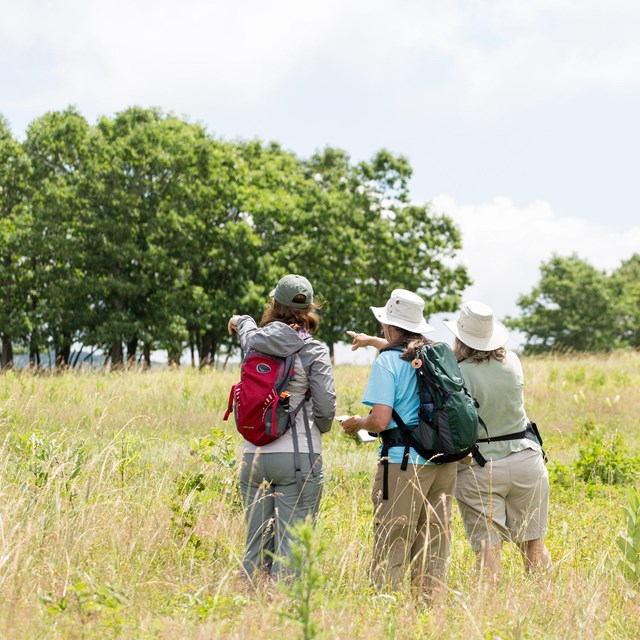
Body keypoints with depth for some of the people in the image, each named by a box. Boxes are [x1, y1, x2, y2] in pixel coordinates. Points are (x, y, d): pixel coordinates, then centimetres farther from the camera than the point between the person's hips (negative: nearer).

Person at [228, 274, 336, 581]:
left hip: (253, 455, 4)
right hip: (299, 457, -4)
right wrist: (321, 427, 12)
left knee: (255, 545, 12)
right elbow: (326, 406, -11)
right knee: (291, 547, -3)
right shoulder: (314, 351, -6)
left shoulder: (255, 341, 5)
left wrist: (242, 321, 53)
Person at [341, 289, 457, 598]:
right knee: (434, 547, 11)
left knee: (390, 549, -2)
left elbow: (380, 420, -15)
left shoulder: (387, 361, -8)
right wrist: (373, 341, 50)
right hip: (444, 461, 6)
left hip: (403, 461, -6)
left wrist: (357, 423, 6)